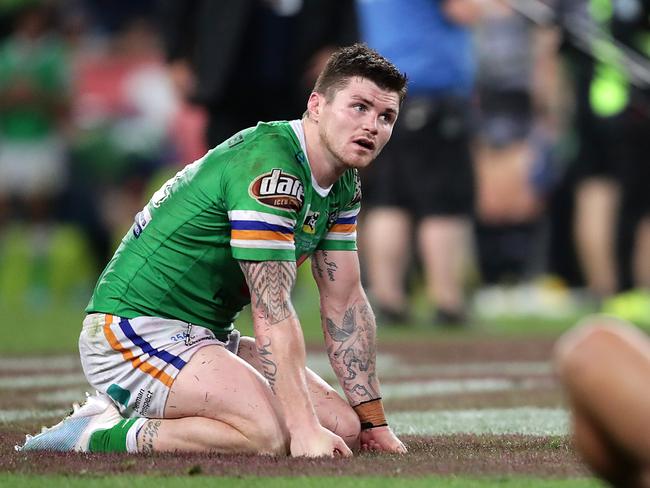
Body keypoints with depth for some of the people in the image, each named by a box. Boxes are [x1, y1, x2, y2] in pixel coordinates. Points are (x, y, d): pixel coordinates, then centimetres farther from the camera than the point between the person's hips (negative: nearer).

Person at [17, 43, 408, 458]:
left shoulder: (343, 186, 9)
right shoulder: (269, 167, -23)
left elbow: (345, 301, 12)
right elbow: (272, 314, -28)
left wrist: (373, 421, 7)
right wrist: (305, 429, -34)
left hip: (206, 337, 11)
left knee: (343, 426, -1)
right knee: (271, 433, -31)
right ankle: (100, 435, -12)